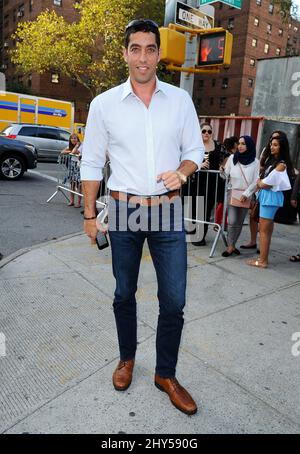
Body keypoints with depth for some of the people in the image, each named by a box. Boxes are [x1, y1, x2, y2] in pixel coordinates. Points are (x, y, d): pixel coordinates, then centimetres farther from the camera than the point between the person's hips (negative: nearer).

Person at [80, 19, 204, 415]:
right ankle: (127, 359, 39)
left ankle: (166, 375, 25)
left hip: (169, 211, 1)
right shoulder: (104, 104, 0)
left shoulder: (180, 99, 3)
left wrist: (182, 171, -13)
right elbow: (91, 163, 3)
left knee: (174, 301, 3)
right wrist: (90, 215, 2)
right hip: (124, 212, 0)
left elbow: (195, 150, 9)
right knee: (124, 294, 15)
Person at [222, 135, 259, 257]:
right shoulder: (232, 158, 1)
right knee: (232, 221, -9)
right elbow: (225, 175, 6)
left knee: (239, 222, 6)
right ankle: (231, 246, 1)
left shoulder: (255, 162, -1)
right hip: (232, 193, -1)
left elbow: (256, 181, -2)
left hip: (246, 196, 1)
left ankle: (232, 245, 16)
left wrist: (246, 193, -9)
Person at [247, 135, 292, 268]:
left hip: (271, 197, -9)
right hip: (266, 196, 9)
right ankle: (263, 258, 18)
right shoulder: (274, 162, 14)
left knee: (264, 230, -5)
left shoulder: (281, 165, -15)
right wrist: (261, 182, -6)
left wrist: (259, 182, 1)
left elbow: (266, 184, -16)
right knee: (267, 229, 12)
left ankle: (263, 261, 2)